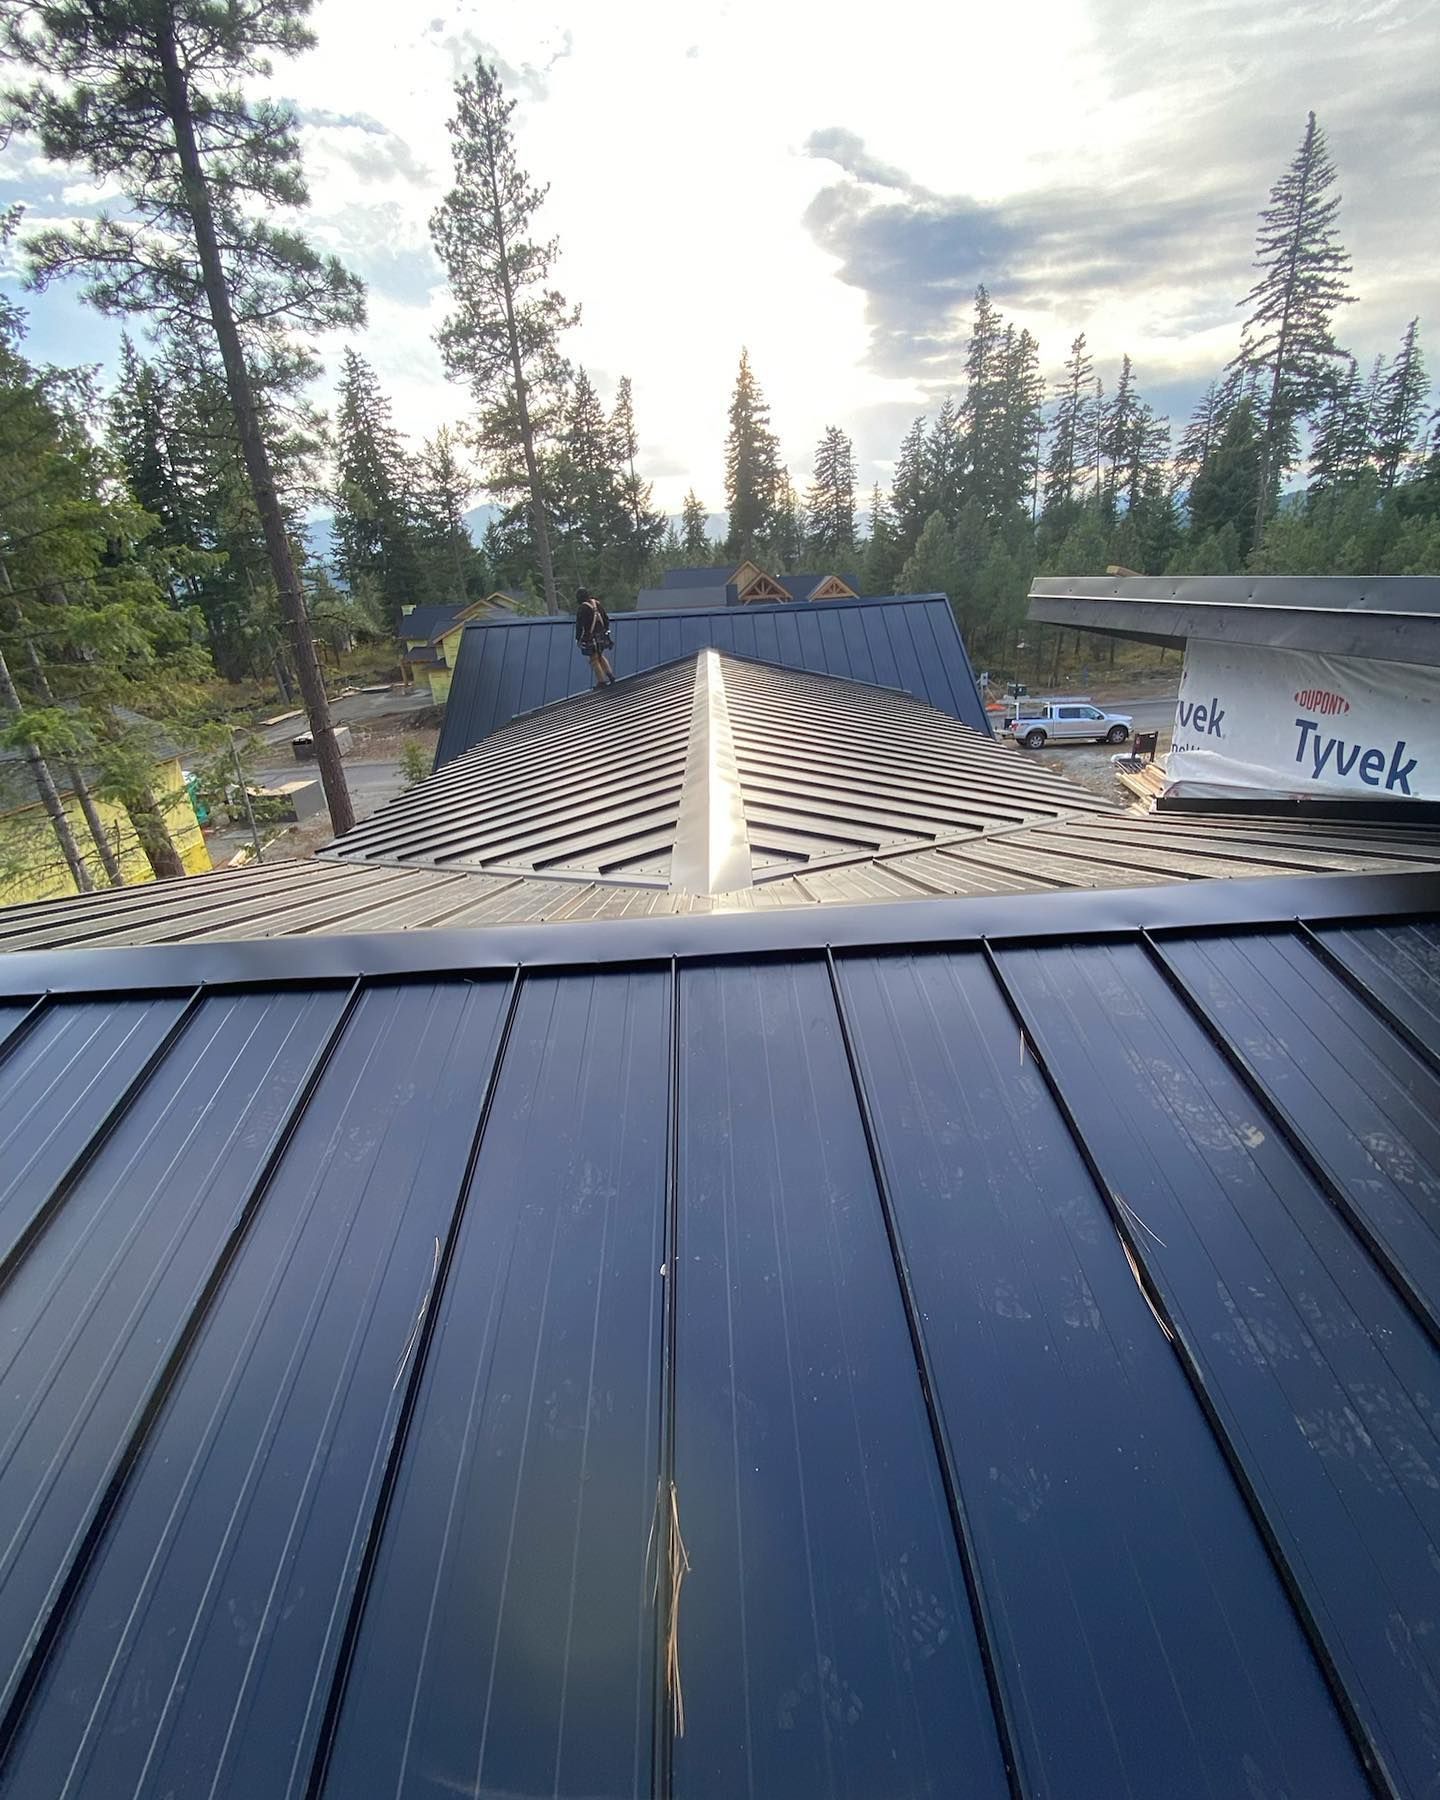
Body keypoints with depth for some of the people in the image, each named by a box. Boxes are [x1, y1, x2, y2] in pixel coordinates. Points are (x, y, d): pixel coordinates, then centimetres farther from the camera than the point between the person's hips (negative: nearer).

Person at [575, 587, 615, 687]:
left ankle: (602, 681, 6)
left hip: (590, 638, -6)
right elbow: (606, 618, 12)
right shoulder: (597, 604, 6)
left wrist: (577, 639, -5)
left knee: (594, 660, 5)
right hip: (601, 636, 6)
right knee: (600, 656, 23)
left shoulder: (582, 608, -14)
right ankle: (610, 674, 13)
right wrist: (606, 630, 23)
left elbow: (579, 625, -15)